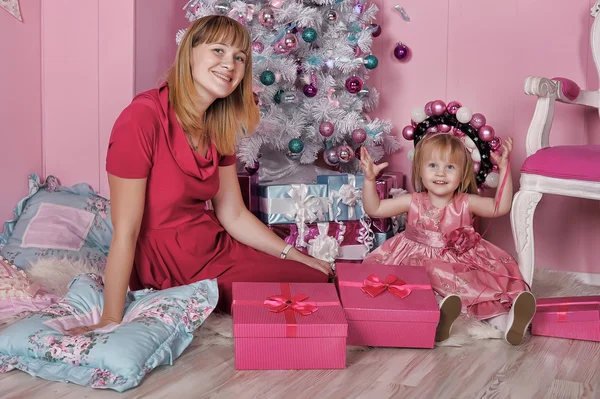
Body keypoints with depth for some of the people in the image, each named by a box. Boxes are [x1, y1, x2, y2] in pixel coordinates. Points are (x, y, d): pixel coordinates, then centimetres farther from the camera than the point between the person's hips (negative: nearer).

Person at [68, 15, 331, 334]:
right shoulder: (143, 119, -23)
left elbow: (233, 215, 8)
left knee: (321, 280, 9)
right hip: (169, 269, -8)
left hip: (216, 246, 8)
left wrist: (296, 256, 4)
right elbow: (125, 231, -23)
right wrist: (111, 320, -20)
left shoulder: (219, 128, 2)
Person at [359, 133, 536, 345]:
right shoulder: (413, 202, 2)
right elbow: (374, 208, 2)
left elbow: (500, 207, -6)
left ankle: (505, 319, -42)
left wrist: (504, 169, -11)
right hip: (421, 263, -1)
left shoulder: (466, 203, 2)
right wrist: (369, 179, -11)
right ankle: (438, 315, -55)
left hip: (463, 264, 1)